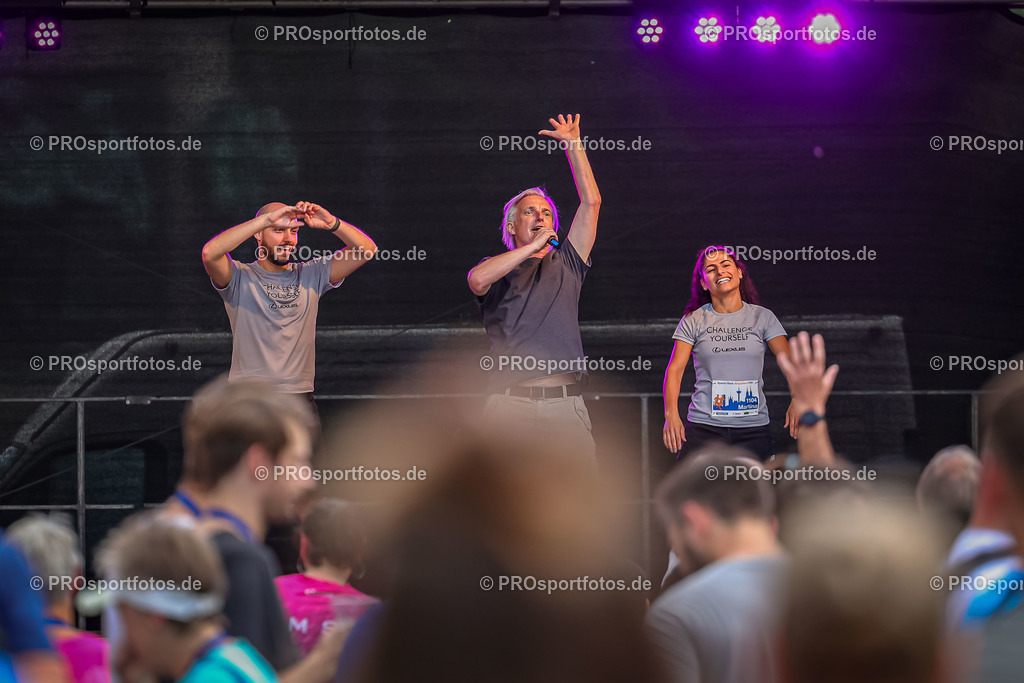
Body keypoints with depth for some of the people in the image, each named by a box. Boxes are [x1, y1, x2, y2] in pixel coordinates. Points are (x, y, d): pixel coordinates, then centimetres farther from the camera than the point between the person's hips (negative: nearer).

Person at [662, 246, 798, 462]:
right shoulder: (693, 321, 5)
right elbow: (675, 370, 0)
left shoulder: (762, 317, 7)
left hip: (754, 428, 1)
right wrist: (671, 414, -17)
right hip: (704, 427, -1)